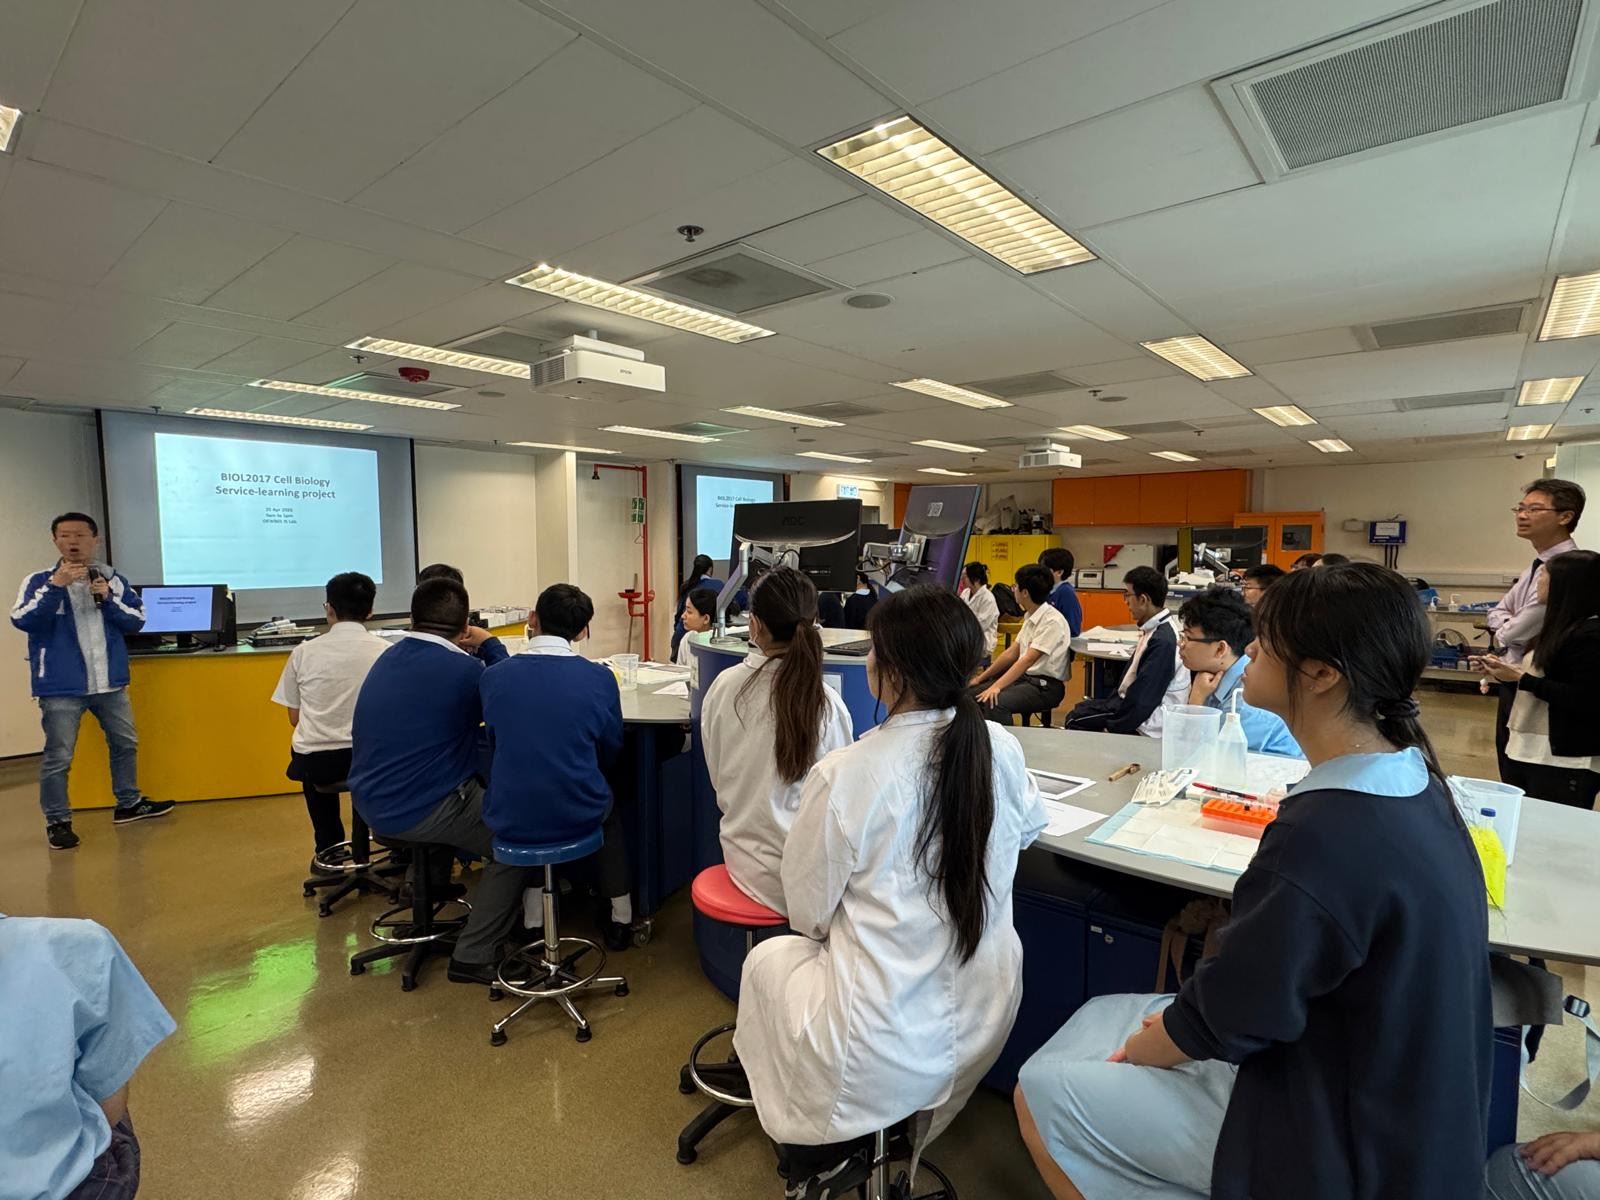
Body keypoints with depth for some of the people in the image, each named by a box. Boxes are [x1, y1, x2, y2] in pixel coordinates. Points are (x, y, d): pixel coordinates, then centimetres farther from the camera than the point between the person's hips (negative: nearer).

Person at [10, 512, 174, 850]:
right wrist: (57, 585, -26)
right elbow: (22, 621, -19)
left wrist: (108, 599, -17)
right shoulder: (40, 581, -6)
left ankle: (129, 804, 33)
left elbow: (137, 621, -1)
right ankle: (57, 822, 17)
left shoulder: (114, 580, 2)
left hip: (109, 683, 4)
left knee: (125, 744, 17)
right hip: (61, 687, -4)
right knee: (58, 758, 1)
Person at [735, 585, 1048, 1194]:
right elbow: (1032, 826, 12)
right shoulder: (1003, 749, -12)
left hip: (882, 1051, -4)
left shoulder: (844, 775, -25)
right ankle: (904, 1130, 33)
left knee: (768, 959, 23)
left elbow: (807, 914, -10)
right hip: (984, 1022, 5)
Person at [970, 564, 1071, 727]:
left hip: (1046, 686, -9)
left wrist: (997, 686, -32)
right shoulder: (1030, 617, 9)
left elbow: (1028, 660, -25)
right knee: (974, 693, 1)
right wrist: (981, 678, 11)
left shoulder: (1052, 621, -19)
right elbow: (1011, 653, 13)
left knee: (995, 702, -31)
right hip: (1024, 677, 9)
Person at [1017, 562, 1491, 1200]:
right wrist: (1181, 1015, 5)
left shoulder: (1325, 832, -34)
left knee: (1042, 1092, 0)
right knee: (1101, 1016, 17)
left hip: (1338, 1147, -8)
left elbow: (1227, 1017, -23)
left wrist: (1133, 1051, -3)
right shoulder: (1410, 777, -4)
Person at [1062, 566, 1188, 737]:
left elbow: (1143, 700, -24)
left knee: (1075, 720, -2)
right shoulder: (1157, 628, 2)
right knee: (1081, 710, 14)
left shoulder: (1163, 641, -26)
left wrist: (1112, 729, -14)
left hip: (1145, 727, -9)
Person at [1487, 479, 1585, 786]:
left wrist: (1503, 634, 0)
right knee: (1511, 782, 21)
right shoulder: (1536, 565, 8)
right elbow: (1496, 614, 13)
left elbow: (1514, 634, -22)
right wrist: (1512, 627, -9)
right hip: (1513, 682, 9)